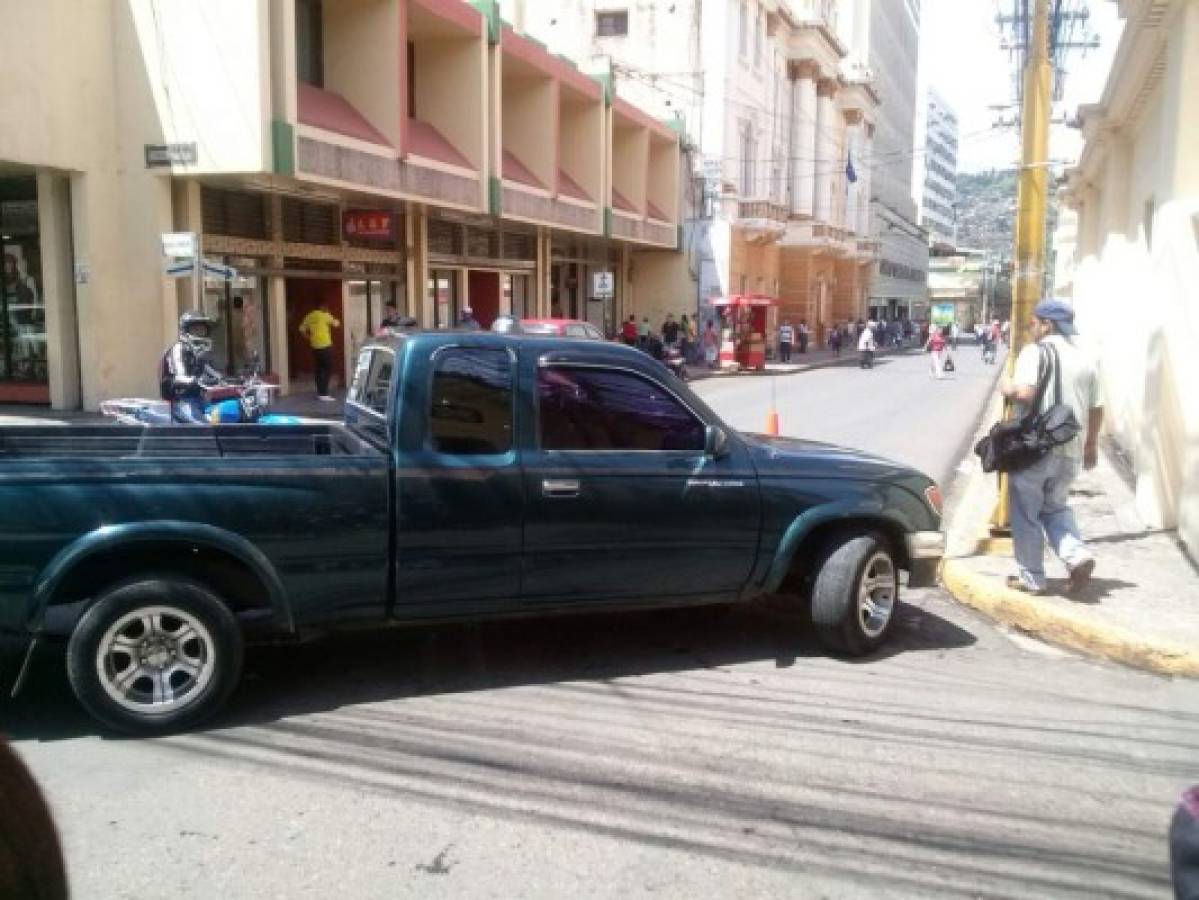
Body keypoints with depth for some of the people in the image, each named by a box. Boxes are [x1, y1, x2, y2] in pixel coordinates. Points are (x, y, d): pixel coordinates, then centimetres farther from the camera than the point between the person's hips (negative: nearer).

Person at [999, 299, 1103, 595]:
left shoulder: (1035, 352, -9)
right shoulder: (1086, 358, 10)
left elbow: (1025, 393, -24)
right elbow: (1096, 409, 13)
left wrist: (1008, 388, -2)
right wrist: (1091, 444, 24)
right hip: (1070, 450, 6)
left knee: (1026, 514, 7)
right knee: (1056, 507, 22)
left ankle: (1030, 578, 12)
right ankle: (1077, 555, 1)